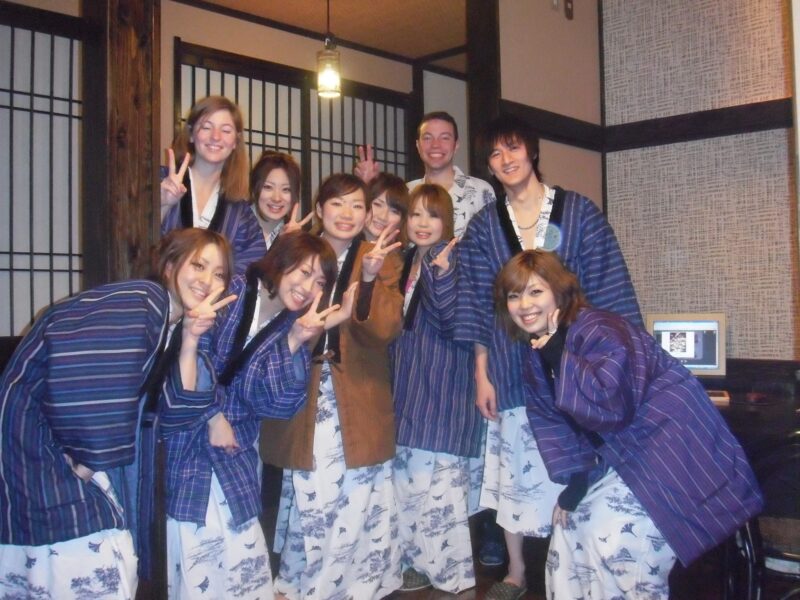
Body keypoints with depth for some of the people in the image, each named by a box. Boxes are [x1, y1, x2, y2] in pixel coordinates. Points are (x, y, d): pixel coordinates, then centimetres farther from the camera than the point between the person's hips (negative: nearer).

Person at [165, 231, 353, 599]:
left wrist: (296, 342, -17)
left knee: (246, 562, 5)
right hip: (189, 441, -4)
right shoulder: (229, 293, -7)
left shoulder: (293, 328, 5)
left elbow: (280, 404, -8)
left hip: (235, 455, 4)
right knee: (197, 567, 1)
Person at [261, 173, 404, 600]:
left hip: (358, 406, 0)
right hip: (304, 402, 1)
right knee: (308, 501, 2)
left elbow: (384, 330, -12)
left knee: (356, 504, 2)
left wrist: (369, 278, -27)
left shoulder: (381, 261, 3)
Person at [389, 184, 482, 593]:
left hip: (442, 388, -8)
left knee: (440, 478, -6)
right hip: (407, 385, 8)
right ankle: (417, 562, 29)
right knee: (407, 476, 14)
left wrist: (442, 273, -31)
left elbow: (453, 321, -21)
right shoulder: (406, 261, 13)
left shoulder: (454, 259, -9)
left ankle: (452, 572, 7)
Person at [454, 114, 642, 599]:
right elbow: (479, 308, 4)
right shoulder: (484, 226, 5)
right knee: (514, 467, 7)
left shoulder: (580, 212, -1)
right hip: (512, 368, 2)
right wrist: (482, 375, 1)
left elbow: (609, 291, -2)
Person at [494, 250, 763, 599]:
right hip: (625, 456, 10)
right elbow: (555, 425, 9)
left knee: (615, 540, -16)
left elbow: (610, 405, -36)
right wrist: (574, 485, 2)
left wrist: (558, 353, -31)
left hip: (672, 449, -9)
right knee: (568, 522, 14)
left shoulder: (597, 332, -23)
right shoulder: (537, 359, 5)